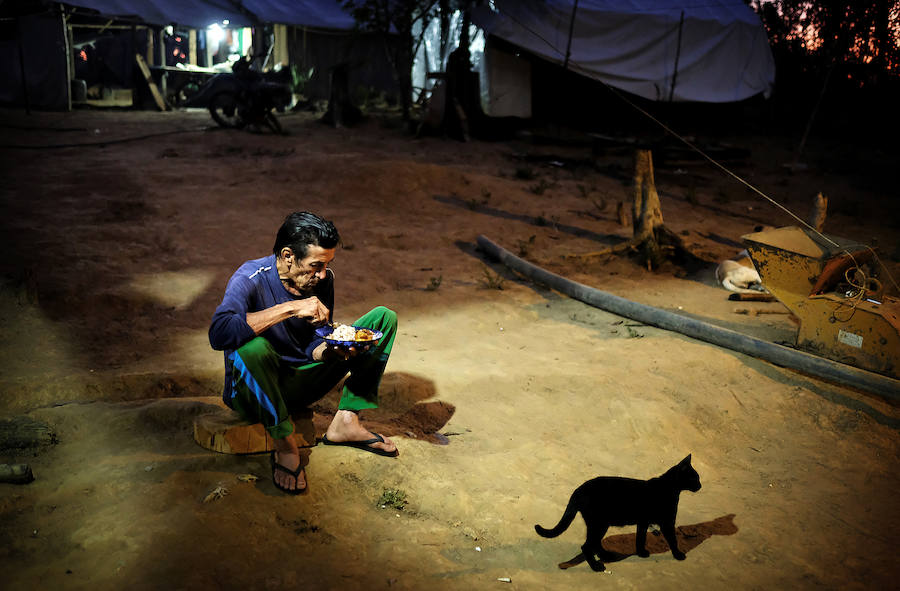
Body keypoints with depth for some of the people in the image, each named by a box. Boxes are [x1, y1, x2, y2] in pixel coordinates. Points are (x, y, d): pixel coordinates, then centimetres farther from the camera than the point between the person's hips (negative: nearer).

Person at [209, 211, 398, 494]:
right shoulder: (251, 278, -22)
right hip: (253, 390, -5)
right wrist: (289, 308, -38)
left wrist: (330, 350, -24)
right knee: (252, 347, -42)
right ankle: (284, 444, -21)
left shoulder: (323, 279, -5)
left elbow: (314, 345, 1)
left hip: (299, 384, 6)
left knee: (384, 318, -2)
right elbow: (218, 334, -40)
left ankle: (345, 422, -7)